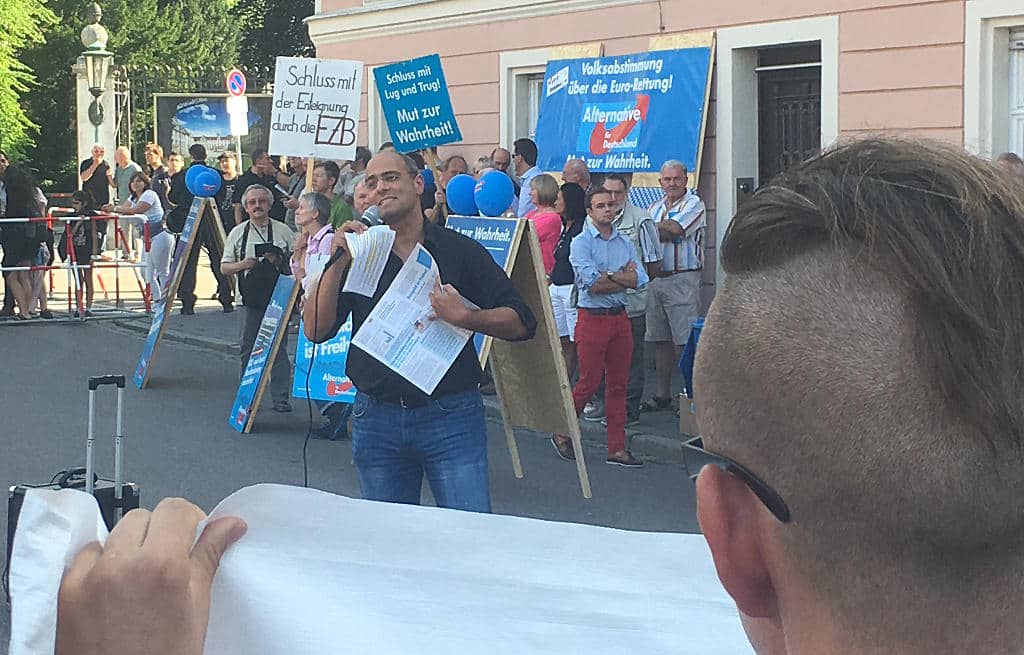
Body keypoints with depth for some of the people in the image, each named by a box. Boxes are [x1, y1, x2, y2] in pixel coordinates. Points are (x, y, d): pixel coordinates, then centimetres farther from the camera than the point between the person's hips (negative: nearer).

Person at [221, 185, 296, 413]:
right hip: (249, 299, 1)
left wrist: (279, 261, -13)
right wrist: (242, 265, -12)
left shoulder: (283, 231, 5)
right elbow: (224, 267, 9)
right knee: (247, 349, 4)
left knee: (279, 349, -1)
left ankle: (281, 398, 5)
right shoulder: (238, 233, 8)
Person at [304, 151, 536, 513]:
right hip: (377, 421, 2)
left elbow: (521, 323, -1)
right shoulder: (358, 255, 8)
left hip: (452, 417, -2)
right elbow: (316, 330, -1)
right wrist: (337, 263, -11)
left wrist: (463, 316, -17)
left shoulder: (459, 250, 3)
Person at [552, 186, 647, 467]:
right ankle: (562, 434, 17)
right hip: (593, 318, -5)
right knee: (589, 383, -3)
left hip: (620, 318, 5)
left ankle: (617, 448, 11)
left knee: (618, 384, 7)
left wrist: (608, 275, -11)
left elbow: (639, 279, -1)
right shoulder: (581, 243, -5)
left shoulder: (625, 243, 11)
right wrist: (624, 276, -6)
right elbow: (592, 285, -16)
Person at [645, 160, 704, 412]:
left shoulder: (693, 204, -3)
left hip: (683, 280, -7)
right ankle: (662, 395, 17)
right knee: (660, 339, 10)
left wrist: (656, 227, -2)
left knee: (684, 341, -8)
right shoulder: (655, 207, 17)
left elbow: (675, 229, -17)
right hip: (655, 279, 7)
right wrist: (666, 232, -7)